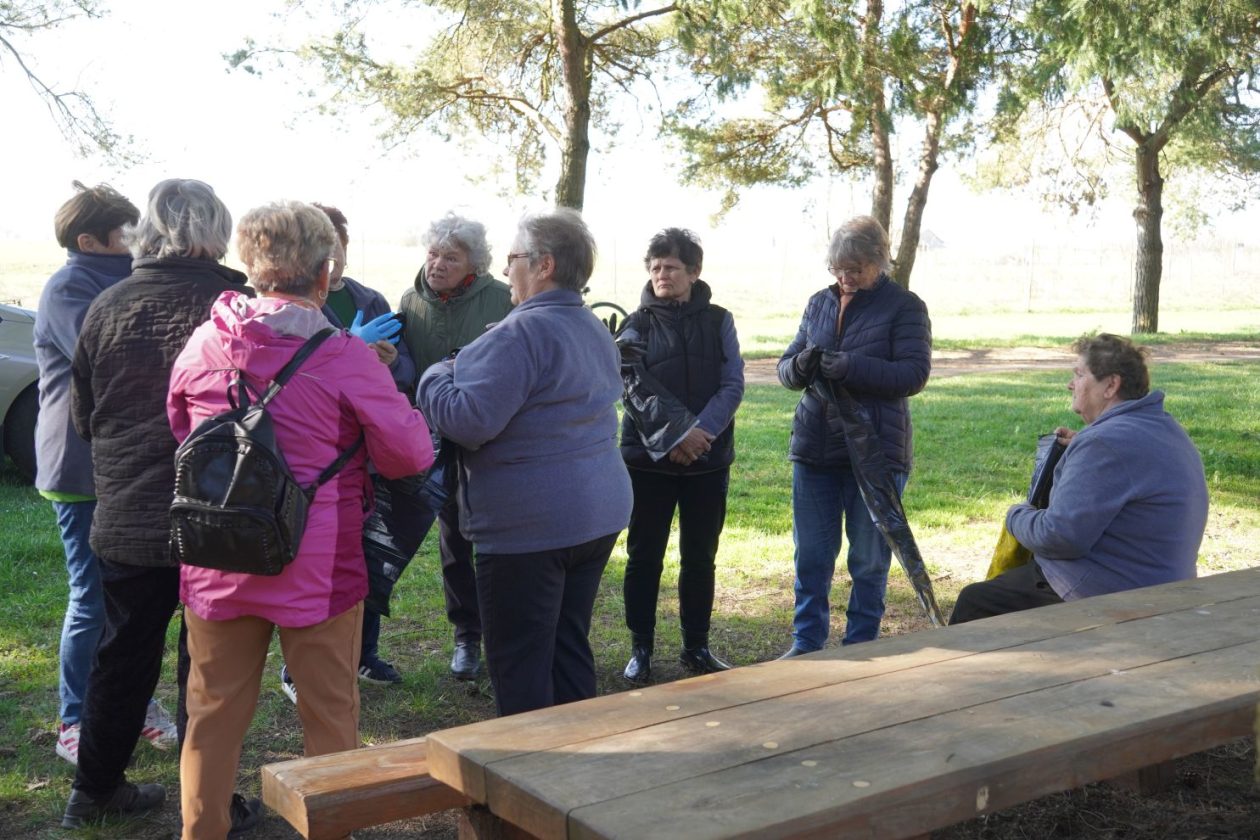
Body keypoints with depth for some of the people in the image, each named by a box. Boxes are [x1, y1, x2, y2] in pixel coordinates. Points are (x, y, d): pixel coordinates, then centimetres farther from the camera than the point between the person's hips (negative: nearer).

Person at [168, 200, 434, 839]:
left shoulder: (203, 344, -2)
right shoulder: (346, 358, -15)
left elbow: (177, 432, 14)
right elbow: (412, 454, -9)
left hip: (215, 565, 4)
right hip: (316, 569, -3)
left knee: (214, 714, 18)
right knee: (330, 719, 13)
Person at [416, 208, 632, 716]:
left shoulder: (522, 332, -18)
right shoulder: (595, 330, 13)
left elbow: (470, 419, -24)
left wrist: (435, 377, -4)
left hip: (528, 524, -9)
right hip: (598, 514, 9)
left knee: (518, 663, 2)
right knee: (569, 646, 17)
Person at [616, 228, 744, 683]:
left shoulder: (718, 321, 5)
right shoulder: (637, 325, 1)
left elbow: (732, 385, -4)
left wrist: (699, 432, -18)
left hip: (708, 459, 2)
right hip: (649, 458, -1)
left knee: (700, 557, 10)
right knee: (644, 557, 4)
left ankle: (696, 646, 22)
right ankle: (640, 648, 15)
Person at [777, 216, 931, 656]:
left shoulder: (905, 307, -4)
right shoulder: (819, 303, 10)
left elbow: (914, 373, -14)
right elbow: (785, 366, 11)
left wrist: (851, 367, -26)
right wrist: (800, 367, -14)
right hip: (814, 449, 4)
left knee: (869, 561, 8)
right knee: (810, 555, 11)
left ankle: (860, 647, 21)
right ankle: (806, 642, 24)